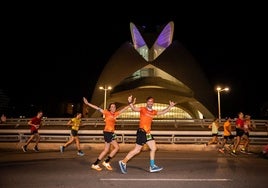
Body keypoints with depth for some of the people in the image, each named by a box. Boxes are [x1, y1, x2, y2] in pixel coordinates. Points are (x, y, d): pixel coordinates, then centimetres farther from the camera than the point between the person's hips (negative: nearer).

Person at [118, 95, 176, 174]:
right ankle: (123, 162, 10)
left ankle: (152, 167, 22)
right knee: (137, 150, -5)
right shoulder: (143, 109, -7)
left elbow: (163, 112, 21)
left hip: (148, 133, 8)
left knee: (153, 148, 11)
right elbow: (134, 109, -23)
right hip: (141, 132, -8)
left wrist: (170, 106, 15)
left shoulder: (153, 112, 12)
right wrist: (130, 102, -40)